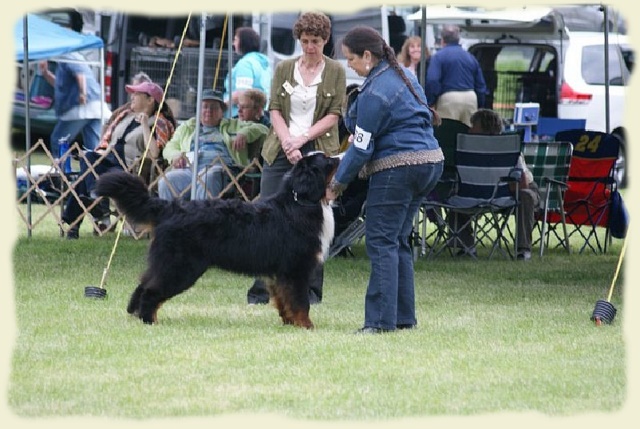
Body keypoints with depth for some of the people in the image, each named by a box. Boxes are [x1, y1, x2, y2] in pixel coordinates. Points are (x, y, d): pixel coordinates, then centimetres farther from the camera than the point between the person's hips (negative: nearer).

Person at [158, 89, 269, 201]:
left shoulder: (233, 125, 29)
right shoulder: (186, 127, 35)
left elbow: (262, 130, 22)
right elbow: (170, 147, 28)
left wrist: (244, 134, -1)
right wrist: (175, 156, 3)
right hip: (189, 168, 2)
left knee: (209, 178, -41)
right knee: (166, 182, -31)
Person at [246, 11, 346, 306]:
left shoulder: (335, 72, 4)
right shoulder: (284, 69, 10)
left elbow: (333, 115, -2)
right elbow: (274, 110, 5)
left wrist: (302, 139, -12)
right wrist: (288, 144, -11)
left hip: (317, 151, -2)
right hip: (280, 152, 2)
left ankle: (311, 290, 5)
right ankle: (260, 289, -2)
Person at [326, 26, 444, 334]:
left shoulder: (375, 93, -16)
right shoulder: (404, 76, 12)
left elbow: (362, 148, -13)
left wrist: (338, 183, -2)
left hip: (397, 169, -10)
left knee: (381, 241, -7)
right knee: (398, 240, 14)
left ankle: (381, 319, -11)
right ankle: (404, 316, 15)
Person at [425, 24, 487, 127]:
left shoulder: (439, 56, 1)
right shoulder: (471, 57, 17)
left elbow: (432, 81, -12)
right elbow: (481, 85, 17)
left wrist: (430, 102, -4)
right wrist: (480, 106, 23)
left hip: (449, 99, -5)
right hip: (471, 98, 5)